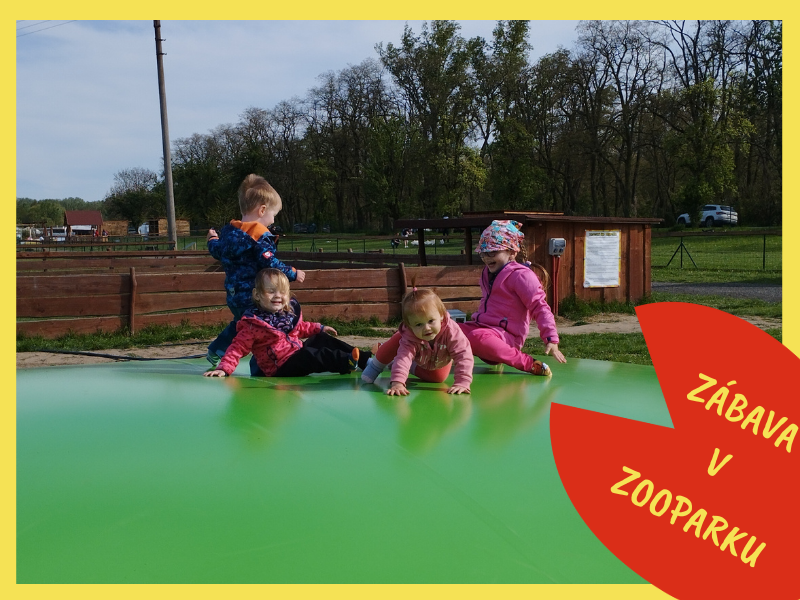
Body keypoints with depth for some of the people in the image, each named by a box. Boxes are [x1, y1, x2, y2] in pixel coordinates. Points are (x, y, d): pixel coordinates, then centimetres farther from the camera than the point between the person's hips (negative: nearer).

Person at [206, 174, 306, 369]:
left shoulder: (228, 230, 7)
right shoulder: (260, 235, -17)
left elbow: (218, 252, 19)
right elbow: (269, 264, -21)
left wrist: (212, 240, 38)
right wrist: (293, 274, -10)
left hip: (232, 293, 9)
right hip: (252, 296, -9)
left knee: (239, 323, 30)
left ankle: (215, 352, 40)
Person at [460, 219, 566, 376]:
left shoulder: (521, 275, -11)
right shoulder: (488, 273, 17)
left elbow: (540, 308, -16)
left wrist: (551, 340, -23)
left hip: (505, 335, -9)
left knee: (477, 337, -40)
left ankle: (530, 364, -27)